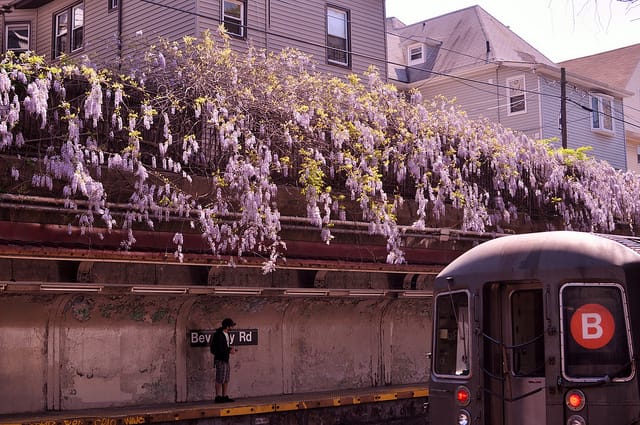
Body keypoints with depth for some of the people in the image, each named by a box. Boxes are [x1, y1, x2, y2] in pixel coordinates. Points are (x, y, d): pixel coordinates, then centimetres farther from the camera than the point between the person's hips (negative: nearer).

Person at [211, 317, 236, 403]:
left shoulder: (227, 334, 12)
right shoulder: (219, 335, -18)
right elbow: (219, 349, -22)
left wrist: (230, 349, 4)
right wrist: (229, 351, -14)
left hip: (226, 359, 10)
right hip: (220, 359, -10)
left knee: (226, 379, 12)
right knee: (220, 379, -5)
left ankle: (225, 396, 17)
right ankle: (218, 397, 1)